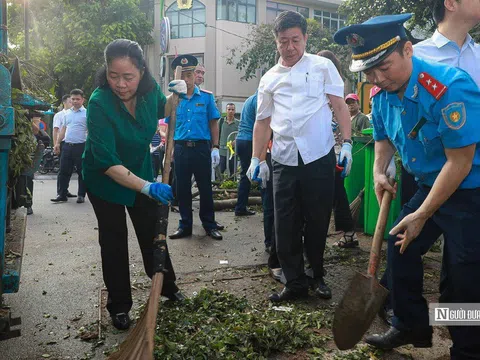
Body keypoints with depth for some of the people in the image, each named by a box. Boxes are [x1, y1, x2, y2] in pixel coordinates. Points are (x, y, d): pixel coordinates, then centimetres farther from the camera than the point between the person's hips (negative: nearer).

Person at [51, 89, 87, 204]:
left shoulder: (86, 113, -3)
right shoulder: (68, 113, 15)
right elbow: (63, 129, 19)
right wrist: (57, 143, 14)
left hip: (80, 146, -6)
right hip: (67, 146, 6)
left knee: (82, 172, 2)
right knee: (64, 171, 7)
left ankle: (81, 195, 11)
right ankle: (62, 194, 15)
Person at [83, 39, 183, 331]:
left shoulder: (150, 89, -15)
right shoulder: (99, 103, -31)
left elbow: (162, 111, 11)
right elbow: (107, 162, -35)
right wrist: (147, 187, -45)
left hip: (142, 171, 4)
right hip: (105, 179, -4)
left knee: (152, 232, 13)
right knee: (114, 239, 4)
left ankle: (168, 286, 32)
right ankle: (119, 306, 19)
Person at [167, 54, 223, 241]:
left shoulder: (207, 96, 3)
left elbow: (213, 124, 3)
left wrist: (215, 148, -4)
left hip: (201, 148, -2)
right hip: (181, 148, 2)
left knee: (205, 187, 5)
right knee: (182, 189, 8)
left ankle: (209, 224, 17)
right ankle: (185, 225, 21)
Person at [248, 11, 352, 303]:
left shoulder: (322, 66, 7)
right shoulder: (269, 79, 14)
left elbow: (340, 105, 4)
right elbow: (263, 121, 16)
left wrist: (347, 143, -9)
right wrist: (256, 159, 9)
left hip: (319, 157, -2)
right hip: (284, 160, 3)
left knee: (318, 221, 8)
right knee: (285, 225, 4)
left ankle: (318, 276, 28)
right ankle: (295, 283, 18)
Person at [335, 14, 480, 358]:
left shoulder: (449, 87, -28)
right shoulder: (383, 95, -4)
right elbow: (384, 138, 15)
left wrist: (422, 215, -21)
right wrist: (379, 172, -4)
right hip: (430, 186, 8)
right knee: (401, 246, 11)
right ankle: (411, 326, 30)